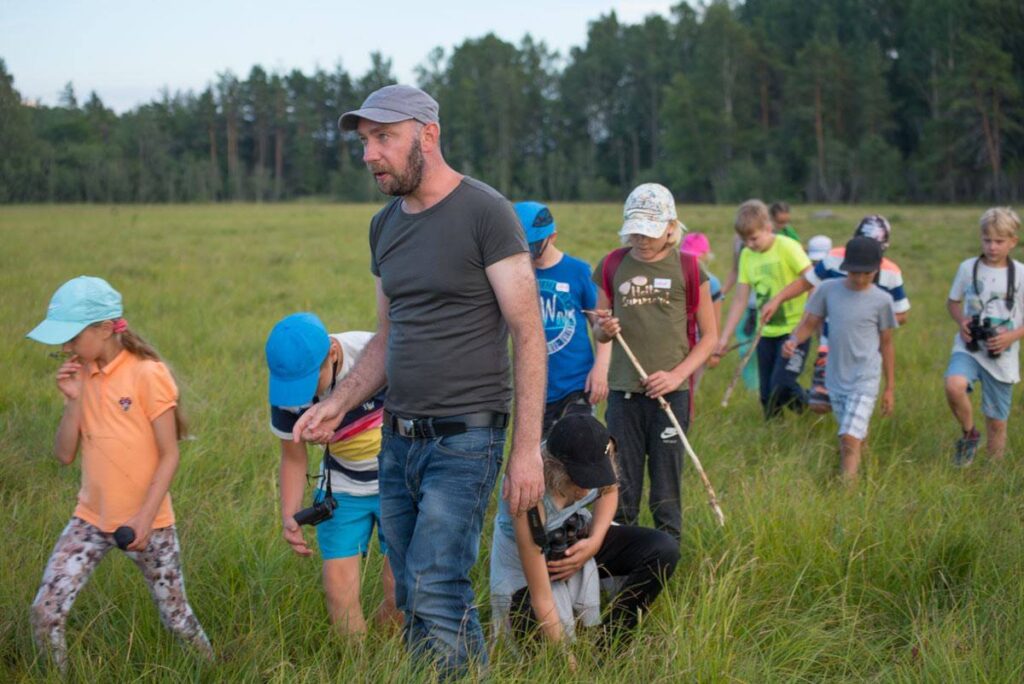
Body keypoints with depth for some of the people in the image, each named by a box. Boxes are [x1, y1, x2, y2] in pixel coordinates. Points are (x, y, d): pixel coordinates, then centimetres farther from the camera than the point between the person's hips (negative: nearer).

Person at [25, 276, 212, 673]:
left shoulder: (147, 375, -14)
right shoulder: (80, 376, 4)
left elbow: (169, 455, -13)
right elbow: (64, 455, 1)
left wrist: (145, 517, -18)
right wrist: (73, 400, -11)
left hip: (147, 522, -5)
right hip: (91, 519, 5)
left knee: (176, 618, 8)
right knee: (45, 612, -8)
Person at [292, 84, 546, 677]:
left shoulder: (485, 212, -9)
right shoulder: (386, 225, 13)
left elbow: (528, 334, -11)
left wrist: (528, 449, -16)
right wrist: (337, 404, 5)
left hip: (464, 437, -7)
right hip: (399, 441, 7)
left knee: (435, 594, -16)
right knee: (412, 599, 8)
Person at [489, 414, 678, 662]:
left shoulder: (601, 450, -25)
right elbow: (542, 600, -34)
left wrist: (594, 543, -15)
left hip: (576, 542, 6)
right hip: (523, 572, -6)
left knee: (664, 550, -14)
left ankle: (606, 650, -3)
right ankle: (511, 617, 12)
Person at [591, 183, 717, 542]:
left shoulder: (688, 269, 0)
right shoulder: (612, 266, 6)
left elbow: (709, 337, 3)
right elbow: (598, 330, 15)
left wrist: (678, 374, -11)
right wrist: (604, 329, -9)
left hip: (670, 393, -2)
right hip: (623, 392, 2)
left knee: (666, 492, 2)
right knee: (621, 489, 5)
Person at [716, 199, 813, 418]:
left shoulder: (787, 247, -12)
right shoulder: (747, 256, 5)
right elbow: (740, 299, 6)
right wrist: (724, 337, 1)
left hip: (794, 328, -6)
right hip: (766, 332, 6)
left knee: (781, 386, -18)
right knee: (767, 395, 5)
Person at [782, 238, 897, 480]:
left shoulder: (881, 300, -7)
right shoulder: (828, 290, -2)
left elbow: (886, 344, 2)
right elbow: (809, 324, 5)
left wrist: (890, 388, 7)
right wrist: (793, 341, -18)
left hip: (865, 381, -4)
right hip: (836, 379, 4)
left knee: (850, 439, -14)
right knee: (851, 437, 17)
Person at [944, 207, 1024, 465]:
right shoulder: (968, 268, 1)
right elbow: (953, 302, 15)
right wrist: (961, 321, -5)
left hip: (1001, 356, 0)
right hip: (968, 347, 1)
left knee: (997, 421, 5)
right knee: (954, 385, -30)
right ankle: (969, 435, -4)